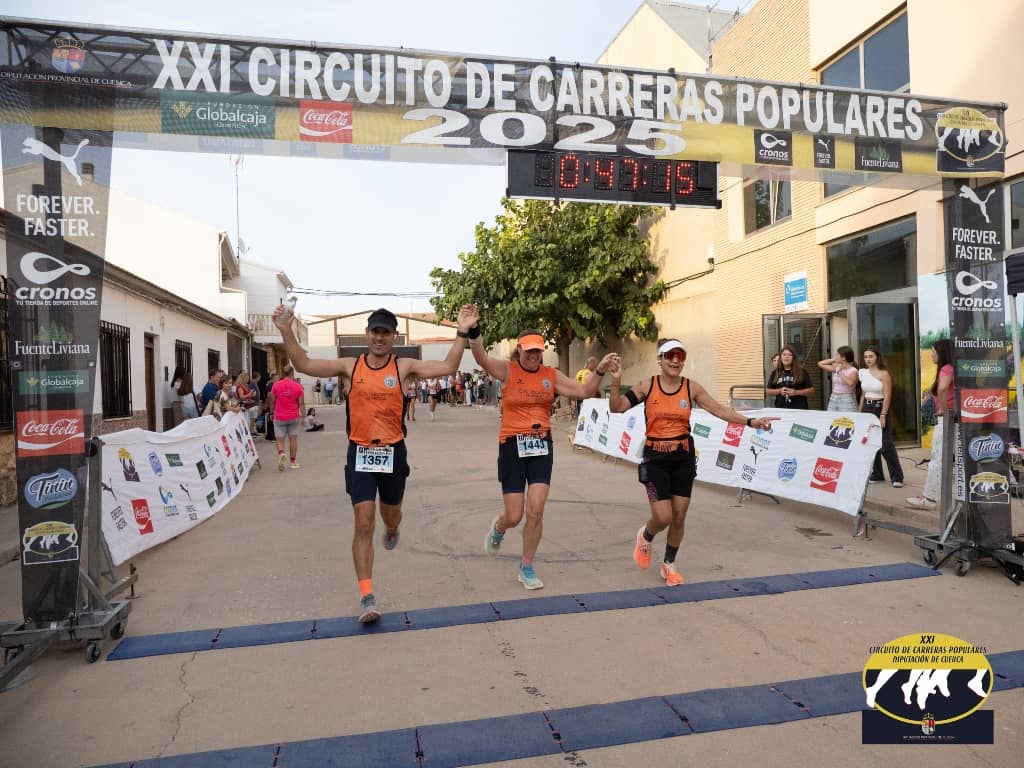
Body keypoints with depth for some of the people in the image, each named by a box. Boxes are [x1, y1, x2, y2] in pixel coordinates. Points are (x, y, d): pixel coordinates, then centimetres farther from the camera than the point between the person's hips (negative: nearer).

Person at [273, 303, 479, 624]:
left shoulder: (405, 367, -4)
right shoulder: (349, 366, -1)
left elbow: (447, 367, -12)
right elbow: (305, 365, -2)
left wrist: (462, 333, -18)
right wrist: (287, 332, -11)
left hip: (393, 452, 1)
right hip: (360, 453, 0)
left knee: (391, 515, 20)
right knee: (363, 523, -6)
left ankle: (392, 530, 61)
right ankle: (367, 596, 1)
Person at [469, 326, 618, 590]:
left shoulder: (551, 375, 4)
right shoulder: (508, 370, -5)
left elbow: (585, 391, 3)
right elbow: (481, 358, -23)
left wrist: (600, 370, -12)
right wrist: (473, 332, -40)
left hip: (542, 445, 2)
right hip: (513, 446, -2)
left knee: (535, 511, -5)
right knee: (514, 516, 1)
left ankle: (527, 568, 16)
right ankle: (499, 527, 41)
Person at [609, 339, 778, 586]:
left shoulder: (691, 387, -2)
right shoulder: (647, 386, -7)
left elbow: (719, 409, -3)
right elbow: (616, 408, -12)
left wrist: (750, 422, -12)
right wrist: (616, 381, -27)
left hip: (683, 457, 3)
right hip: (655, 457, -3)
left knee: (679, 515, 9)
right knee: (663, 517, -8)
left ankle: (669, 564, 32)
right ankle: (645, 536, 29)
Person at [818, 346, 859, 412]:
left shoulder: (853, 371, -8)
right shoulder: (836, 368, 9)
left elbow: (850, 383, -28)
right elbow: (820, 364, 16)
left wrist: (839, 372, -16)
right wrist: (833, 360, 8)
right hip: (833, 399, 6)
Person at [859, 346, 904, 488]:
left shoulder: (883, 373, -8)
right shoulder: (863, 373, 10)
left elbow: (887, 396, -12)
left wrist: (883, 415, -17)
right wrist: (860, 412, 13)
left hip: (880, 408, -6)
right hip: (866, 409, 6)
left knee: (886, 444, -9)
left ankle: (897, 477, -2)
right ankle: (876, 475, 17)